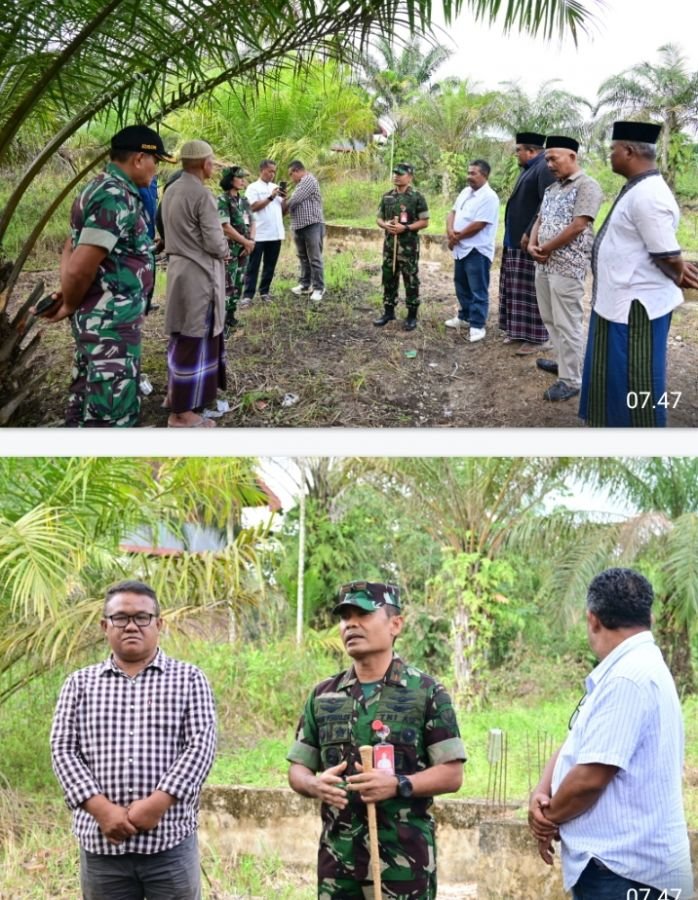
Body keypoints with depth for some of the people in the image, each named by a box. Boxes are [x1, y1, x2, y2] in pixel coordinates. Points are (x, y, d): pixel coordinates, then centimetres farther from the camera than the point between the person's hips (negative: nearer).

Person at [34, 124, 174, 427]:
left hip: (103, 319, 11)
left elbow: (71, 247, 19)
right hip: (111, 322, -11)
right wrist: (70, 306, -7)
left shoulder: (104, 188, 12)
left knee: (88, 404, 19)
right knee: (113, 414, -7)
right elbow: (80, 267, -25)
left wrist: (69, 296, 7)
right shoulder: (116, 197, -21)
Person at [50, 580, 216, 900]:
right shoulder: (80, 683, 11)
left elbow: (201, 745, -4)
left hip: (170, 841, -1)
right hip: (101, 841, 2)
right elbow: (63, 749, 2)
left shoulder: (188, 679, 6)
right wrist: (101, 810, -12)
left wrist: (157, 804, -15)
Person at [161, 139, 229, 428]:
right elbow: (215, 243, -19)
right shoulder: (202, 195, -18)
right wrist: (225, 250, 4)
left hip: (178, 269, 9)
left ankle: (176, 391, 32)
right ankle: (181, 412, 2)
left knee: (181, 336, 20)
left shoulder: (170, 191, 8)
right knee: (196, 339, -2)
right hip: (199, 274, -9)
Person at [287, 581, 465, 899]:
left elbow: (451, 773, -5)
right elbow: (297, 768, 13)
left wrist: (398, 785, -21)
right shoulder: (323, 695, 10)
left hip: (404, 859, -4)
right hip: (337, 857, 4)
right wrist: (315, 784, -11)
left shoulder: (426, 693, -3)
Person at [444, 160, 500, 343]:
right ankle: (464, 316, 35)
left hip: (477, 251, -9)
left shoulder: (489, 197, -17)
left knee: (478, 290, -4)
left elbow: (478, 225, -22)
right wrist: (450, 231, -10)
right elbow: (453, 213, 11)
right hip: (461, 249, 9)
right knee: (462, 286, 20)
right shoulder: (465, 192, 11)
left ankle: (477, 326, -1)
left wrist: (457, 237, -12)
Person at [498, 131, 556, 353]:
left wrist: (530, 233, -24)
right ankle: (521, 331, 22)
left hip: (531, 240, -11)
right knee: (519, 289, 14)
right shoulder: (528, 169, 16)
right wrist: (515, 234, 18)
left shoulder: (544, 169, -17)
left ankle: (537, 337, -1)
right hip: (517, 240, 11)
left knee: (531, 290, -6)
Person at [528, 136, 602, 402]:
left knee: (567, 324, -6)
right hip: (544, 264, 9)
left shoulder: (586, 186, -10)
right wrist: (532, 245, -2)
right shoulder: (552, 189, 17)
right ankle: (563, 362, 31)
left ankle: (571, 381, 0)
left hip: (567, 266, -9)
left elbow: (578, 226, -17)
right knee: (550, 319, 16)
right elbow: (540, 220, 19)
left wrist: (545, 248, -11)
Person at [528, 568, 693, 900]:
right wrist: (541, 793, -3)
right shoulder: (628, 671, 14)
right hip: (620, 860, 10)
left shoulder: (627, 678, -20)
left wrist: (549, 817, -5)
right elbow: (575, 745, 15)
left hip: (623, 870, -10)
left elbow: (591, 776, -23)